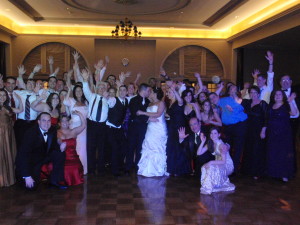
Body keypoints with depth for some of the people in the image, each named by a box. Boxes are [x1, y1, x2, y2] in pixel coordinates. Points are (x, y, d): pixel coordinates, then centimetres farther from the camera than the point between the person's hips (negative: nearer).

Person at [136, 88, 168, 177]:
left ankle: (158, 170, -1)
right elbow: (147, 115, 14)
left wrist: (143, 113, -12)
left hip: (159, 129, -6)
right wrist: (150, 118, -11)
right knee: (148, 147, 0)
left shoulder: (161, 103, -1)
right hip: (150, 129, 6)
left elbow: (158, 114, -14)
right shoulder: (150, 104, 21)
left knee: (158, 148, -7)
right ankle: (149, 170, 5)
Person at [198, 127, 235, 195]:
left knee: (211, 168, -32)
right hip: (219, 165, 6)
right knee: (204, 167, -20)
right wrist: (203, 142, -15)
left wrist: (211, 162, -33)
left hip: (227, 165, -6)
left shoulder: (222, 145, -21)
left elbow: (223, 161, -26)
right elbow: (199, 153, -6)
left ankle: (208, 189, -19)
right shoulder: (210, 144, 0)